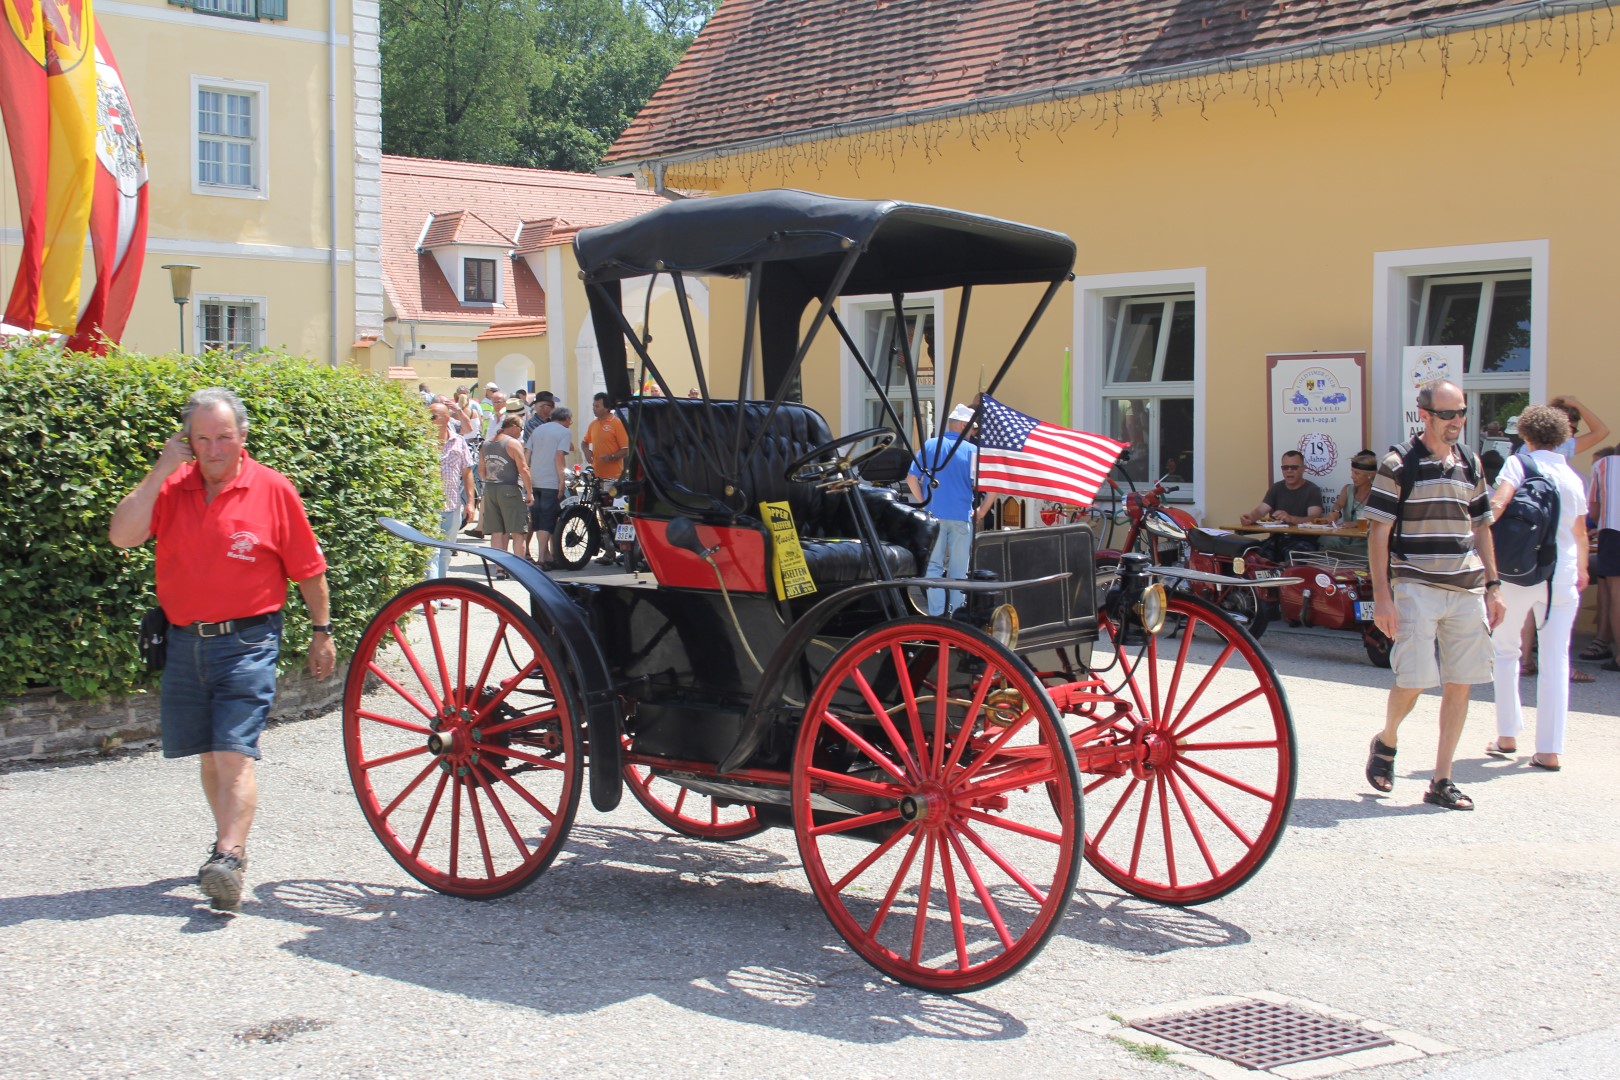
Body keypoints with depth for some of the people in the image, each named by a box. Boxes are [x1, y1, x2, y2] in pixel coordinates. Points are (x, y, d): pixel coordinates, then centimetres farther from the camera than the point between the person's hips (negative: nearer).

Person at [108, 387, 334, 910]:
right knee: (210, 755, 14)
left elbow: (308, 569, 3)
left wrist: (322, 632, 6)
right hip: (185, 642, 4)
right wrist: (162, 470, -14)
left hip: (247, 641, -4)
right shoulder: (171, 487, 3)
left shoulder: (272, 489, -5)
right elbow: (121, 535, -12)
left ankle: (229, 860, -18)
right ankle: (229, 840, 29)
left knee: (235, 753, -13)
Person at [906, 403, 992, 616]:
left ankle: (936, 615, -4)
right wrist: (980, 512, 3)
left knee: (934, 566, 4)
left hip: (934, 516, 1)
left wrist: (924, 503, 9)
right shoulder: (971, 451, -2)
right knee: (958, 571, 7)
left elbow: (911, 478, 2)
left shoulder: (929, 445, 3)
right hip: (961, 517, -1)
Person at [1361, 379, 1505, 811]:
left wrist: (1492, 586, 14)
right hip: (1416, 588, -5)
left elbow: (1481, 528, 20)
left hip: (1467, 591, 5)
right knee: (1412, 681, -9)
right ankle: (1385, 743, 22)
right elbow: (1378, 532, -6)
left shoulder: (1470, 464, 13)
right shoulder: (1399, 463, -4)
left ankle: (1442, 781, 11)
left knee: (1459, 685, 3)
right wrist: (1382, 595, -12)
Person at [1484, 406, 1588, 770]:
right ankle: (1550, 749, 0)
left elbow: (1498, 502, -21)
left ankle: (1507, 735, 14)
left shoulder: (1518, 464, -2)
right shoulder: (1572, 477, 10)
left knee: (1506, 650, 14)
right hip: (1561, 575, 3)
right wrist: (1581, 570, 36)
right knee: (1556, 660, 3)